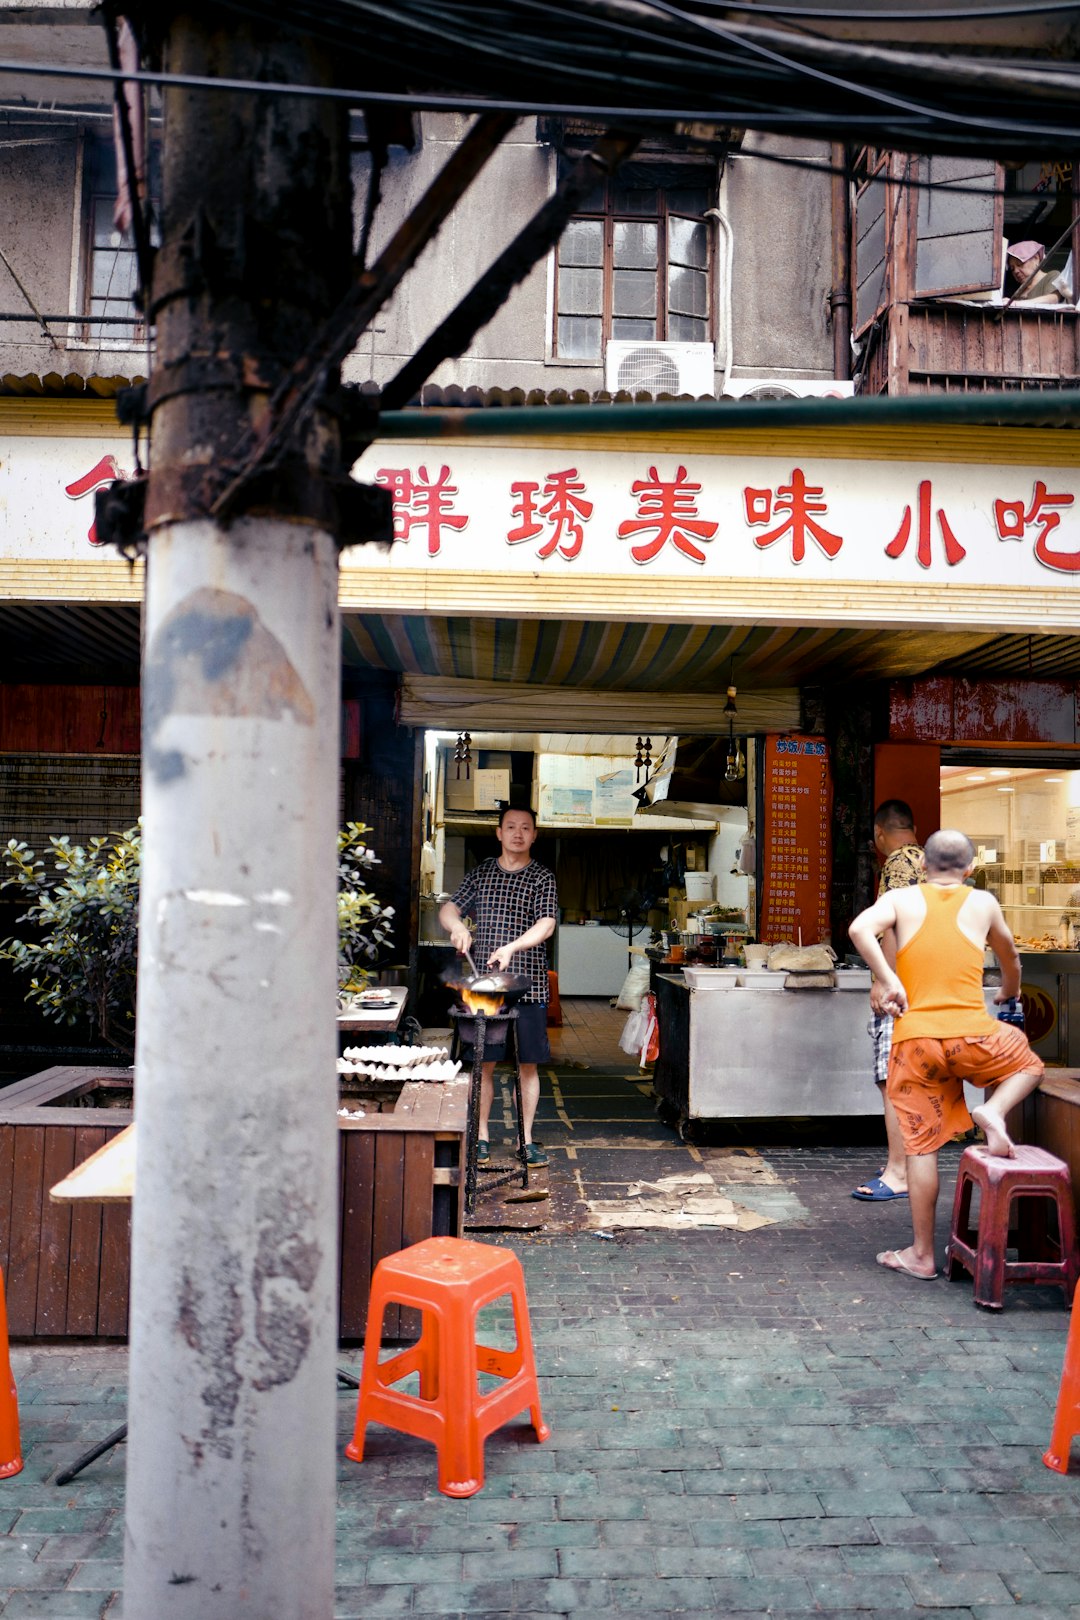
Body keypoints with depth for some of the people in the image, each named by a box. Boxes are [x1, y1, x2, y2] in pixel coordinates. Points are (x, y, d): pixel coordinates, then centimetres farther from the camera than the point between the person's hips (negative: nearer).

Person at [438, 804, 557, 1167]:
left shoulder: (542, 877, 1)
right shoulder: (480, 873, 11)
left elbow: (547, 923, -12)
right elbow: (449, 907, 10)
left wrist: (512, 947, -28)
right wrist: (456, 925, -14)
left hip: (528, 984, -2)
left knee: (528, 1065, 5)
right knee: (483, 1064, 5)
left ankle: (527, 1138, 16)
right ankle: (482, 1137, 18)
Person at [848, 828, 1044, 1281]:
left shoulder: (902, 898, 3)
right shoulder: (983, 903, 7)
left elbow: (859, 929, -17)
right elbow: (1009, 957, 25)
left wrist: (887, 982, -10)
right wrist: (1008, 992, 45)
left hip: (915, 1040, 0)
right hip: (971, 1036, 0)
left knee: (922, 1145, 8)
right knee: (1029, 1062, 30)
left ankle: (922, 1255, 14)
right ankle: (993, 1111, 1)